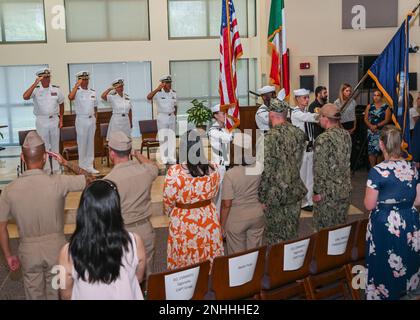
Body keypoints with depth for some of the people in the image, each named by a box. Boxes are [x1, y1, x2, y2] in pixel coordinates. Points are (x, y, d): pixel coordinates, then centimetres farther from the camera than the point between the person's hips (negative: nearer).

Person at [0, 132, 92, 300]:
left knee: (34, 294, 20)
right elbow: (89, 179, -4)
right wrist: (66, 163, 0)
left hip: (28, 250, 1)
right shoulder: (58, 182, -19)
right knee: (56, 293, 20)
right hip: (56, 247, -1)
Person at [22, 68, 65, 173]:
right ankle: (45, 169, 16)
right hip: (41, 121, -2)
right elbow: (25, 97, -25)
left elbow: (61, 103, 12)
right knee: (43, 146, 6)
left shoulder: (56, 89, 2)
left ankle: (56, 169, 20)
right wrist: (35, 84, -26)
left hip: (54, 120, 2)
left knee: (55, 145, 10)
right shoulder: (35, 89, -6)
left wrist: (61, 119, 5)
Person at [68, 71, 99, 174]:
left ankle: (89, 165, 17)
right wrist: (77, 85, -26)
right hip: (81, 120, -5)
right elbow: (70, 97, -30)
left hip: (91, 120, 5)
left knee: (91, 143, 9)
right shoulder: (77, 91, -7)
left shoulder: (93, 92, 8)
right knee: (82, 143, 2)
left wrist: (95, 119, 11)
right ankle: (83, 165, 15)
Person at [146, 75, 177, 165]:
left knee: (172, 138, 4)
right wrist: (158, 89, -28)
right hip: (162, 117, -4)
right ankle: (164, 159, 2)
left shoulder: (174, 93, 7)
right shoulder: (159, 93, -6)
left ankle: (172, 159, 10)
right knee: (162, 138, -2)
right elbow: (149, 97, -24)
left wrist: (174, 115, 8)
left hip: (172, 117, 4)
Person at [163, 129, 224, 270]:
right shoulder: (214, 169, -10)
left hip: (183, 223, -3)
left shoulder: (175, 172, -21)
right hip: (209, 220, 3)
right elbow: (214, 195, 5)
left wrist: (171, 214, 12)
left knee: (184, 264, 15)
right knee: (210, 261, 20)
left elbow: (168, 201, -9)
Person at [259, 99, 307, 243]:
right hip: (296, 192, 6)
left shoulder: (270, 137, -19)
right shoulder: (299, 133, -1)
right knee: (292, 234, 18)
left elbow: (266, 170, -19)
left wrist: (262, 197, -11)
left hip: (276, 195, -6)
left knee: (275, 237, 9)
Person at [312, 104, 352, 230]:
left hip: (328, 192, -7)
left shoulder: (323, 139, -20)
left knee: (325, 228, 7)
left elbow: (320, 169, -20)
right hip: (346, 189, 7)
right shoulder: (346, 134, 2)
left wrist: (317, 191, -11)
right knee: (341, 225, 18)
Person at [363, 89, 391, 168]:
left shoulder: (386, 107, 1)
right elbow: (366, 119, 5)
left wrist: (376, 126, -16)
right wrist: (371, 126, -12)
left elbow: (387, 120, -6)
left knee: (380, 150, -5)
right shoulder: (369, 106, 10)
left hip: (381, 132, -3)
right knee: (371, 150, 0)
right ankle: (372, 168, 7)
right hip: (371, 132, 3)